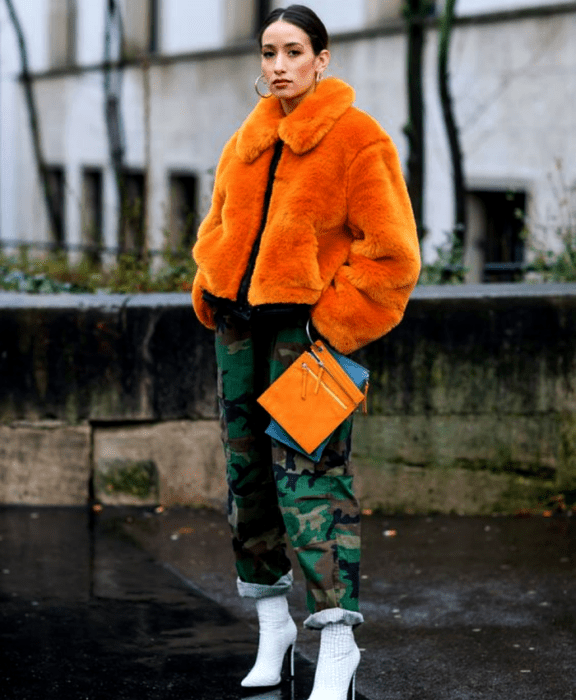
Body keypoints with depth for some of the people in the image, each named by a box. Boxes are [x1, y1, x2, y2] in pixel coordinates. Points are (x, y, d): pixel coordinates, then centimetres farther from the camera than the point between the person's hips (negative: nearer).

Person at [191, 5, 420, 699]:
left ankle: (336, 642, -12)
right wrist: (213, 298, 10)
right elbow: (218, 227, 25)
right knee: (248, 470, 10)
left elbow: (390, 251, -10)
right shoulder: (245, 143, 14)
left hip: (308, 323, -7)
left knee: (309, 473, -13)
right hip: (240, 326, 7)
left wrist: (336, 324, -14)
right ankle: (272, 624, 22)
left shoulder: (357, 139, -6)